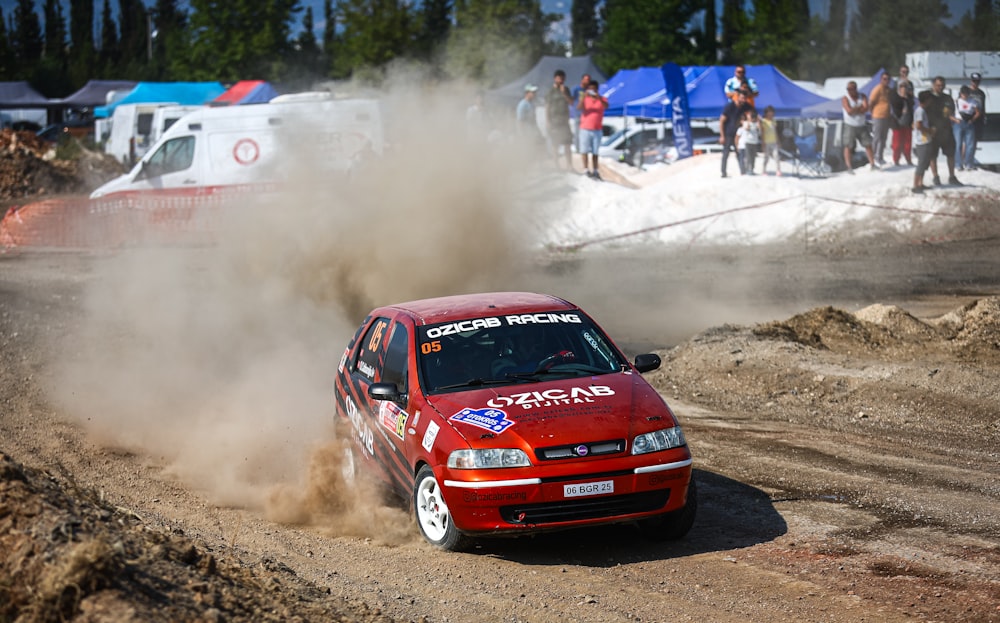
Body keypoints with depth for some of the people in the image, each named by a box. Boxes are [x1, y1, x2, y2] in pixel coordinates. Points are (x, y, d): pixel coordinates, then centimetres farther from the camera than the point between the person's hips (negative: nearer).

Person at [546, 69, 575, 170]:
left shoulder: (566, 89, 9)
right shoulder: (550, 91, -2)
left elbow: (571, 103, 6)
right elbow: (547, 107, -3)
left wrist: (564, 93, -9)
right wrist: (547, 121, -9)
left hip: (564, 121, 3)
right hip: (553, 121, -3)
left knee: (567, 145, 0)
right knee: (555, 146, 1)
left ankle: (569, 166, 2)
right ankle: (557, 166, 6)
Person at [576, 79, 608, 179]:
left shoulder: (602, 99, 1)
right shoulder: (584, 99, 1)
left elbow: (606, 106, -20)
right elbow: (578, 108, -17)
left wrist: (599, 98, -37)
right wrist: (583, 97, -31)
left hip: (597, 130, 1)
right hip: (585, 129, -1)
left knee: (595, 152, 5)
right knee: (585, 150, -3)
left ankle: (595, 171, 9)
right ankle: (586, 170, 1)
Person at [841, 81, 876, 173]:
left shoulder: (862, 96, 4)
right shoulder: (845, 99, -6)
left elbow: (866, 108, -10)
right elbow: (849, 111, -19)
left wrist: (854, 110, -17)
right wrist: (860, 108, -9)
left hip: (861, 126, 4)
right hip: (850, 126, -4)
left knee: (868, 144, 4)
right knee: (848, 146, -9)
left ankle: (873, 165, 12)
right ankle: (849, 167, -8)